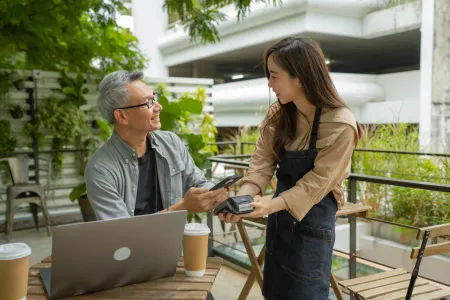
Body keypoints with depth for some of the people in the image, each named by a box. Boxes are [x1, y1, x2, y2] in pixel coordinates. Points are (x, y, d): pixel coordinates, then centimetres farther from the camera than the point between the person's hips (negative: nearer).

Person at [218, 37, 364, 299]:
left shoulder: (340, 125, -21)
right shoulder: (279, 115, -2)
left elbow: (315, 184, -22)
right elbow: (262, 161, -7)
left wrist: (271, 204, -34)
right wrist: (242, 198, -24)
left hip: (313, 222, -6)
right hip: (280, 218, 6)